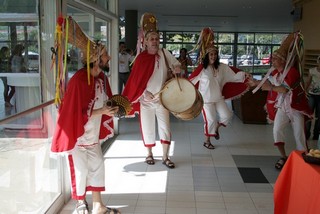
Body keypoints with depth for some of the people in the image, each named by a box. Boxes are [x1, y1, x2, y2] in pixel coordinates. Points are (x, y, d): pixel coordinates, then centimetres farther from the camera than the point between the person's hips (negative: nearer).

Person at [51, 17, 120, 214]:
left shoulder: (102, 77, 0)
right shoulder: (79, 80, -26)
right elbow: (77, 112, -27)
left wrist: (112, 107, -5)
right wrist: (102, 111, -25)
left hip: (93, 136, 8)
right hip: (78, 136, -8)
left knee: (97, 167, 13)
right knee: (81, 171, 7)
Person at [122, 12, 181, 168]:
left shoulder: (163, 53, -2)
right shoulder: (141, 58, -8)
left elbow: (176, 63, 9)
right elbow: (136, 80, -6)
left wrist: (176, 68, -14)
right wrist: (144, 93, -18)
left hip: (162, 98, 2)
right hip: (146, 99, -2)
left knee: (165, 128, 2)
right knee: (148, 128, 8)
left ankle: (165, 157, 14)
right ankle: (149, 154, 27)